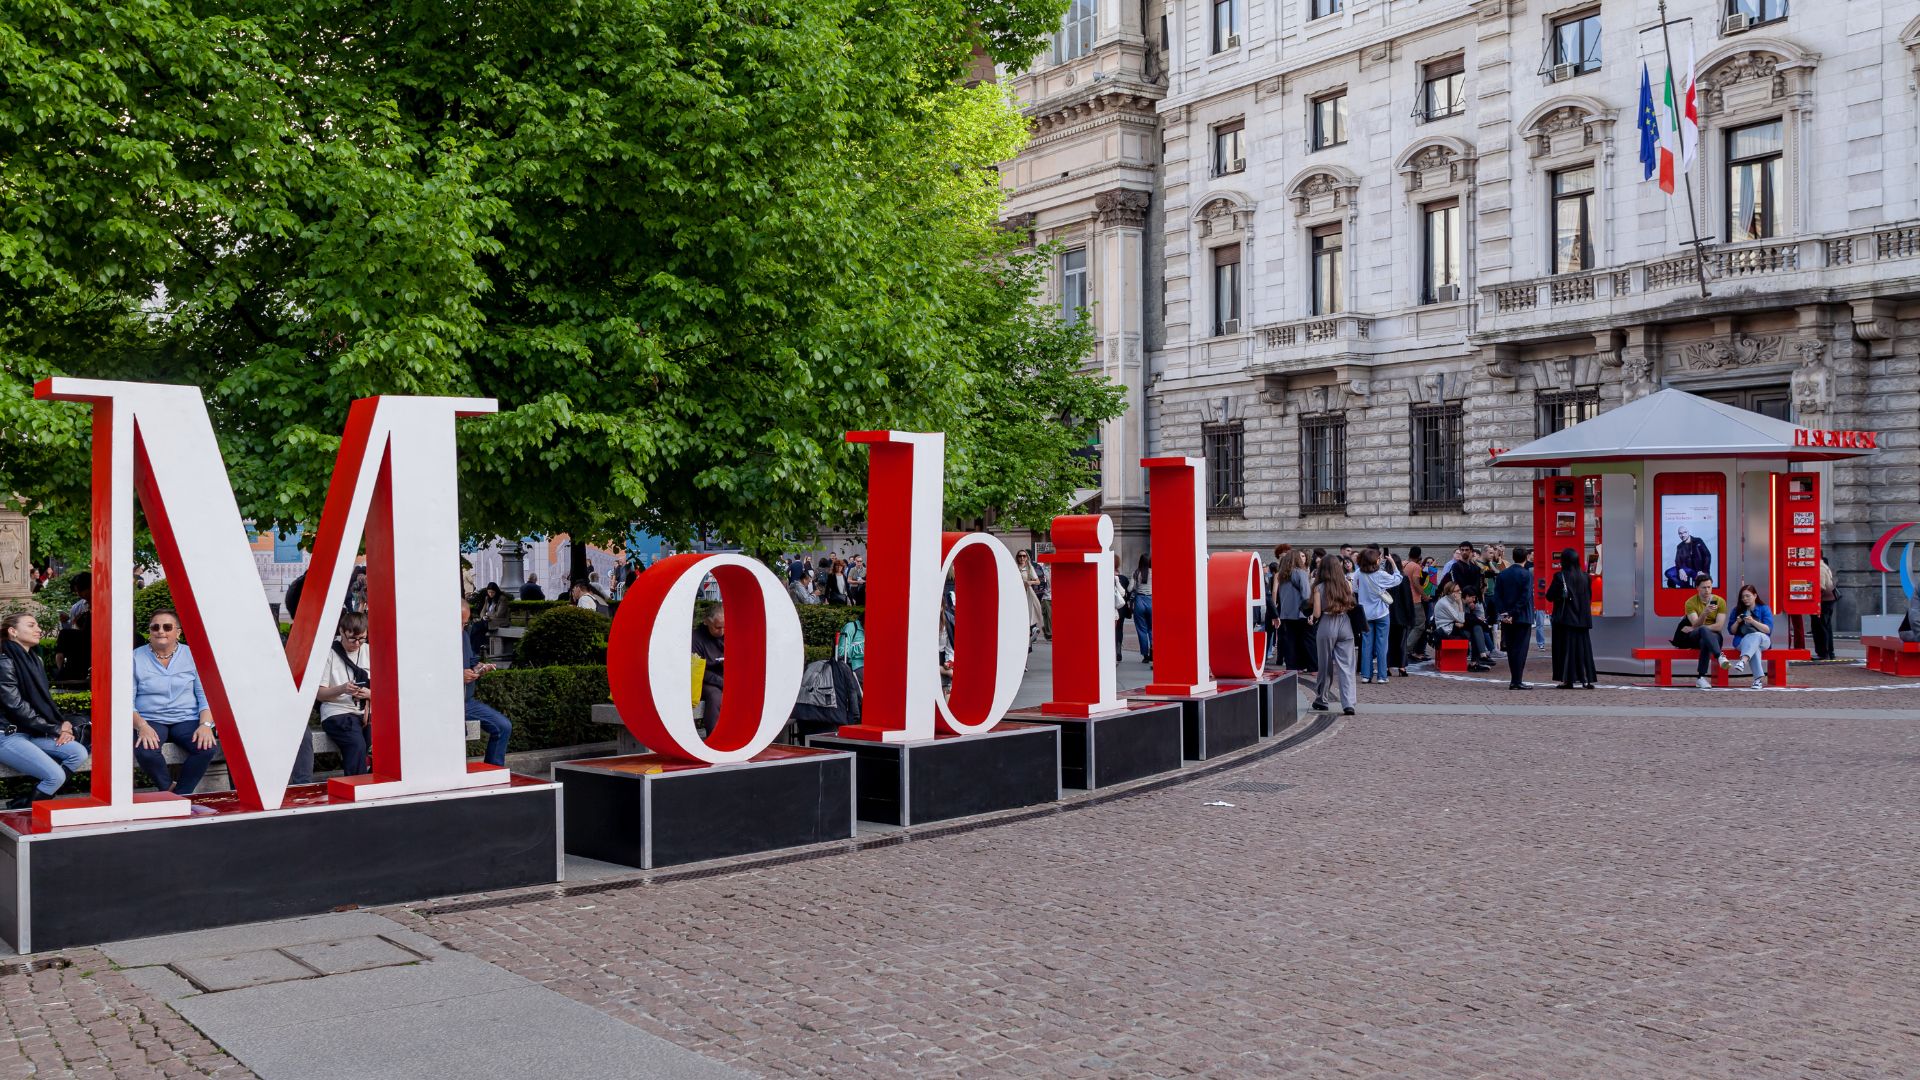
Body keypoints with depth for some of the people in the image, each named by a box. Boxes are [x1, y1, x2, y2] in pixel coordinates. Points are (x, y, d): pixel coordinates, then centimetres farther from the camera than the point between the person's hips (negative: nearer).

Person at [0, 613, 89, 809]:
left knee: (79, 753, -12)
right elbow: (16, 706, -16)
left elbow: (45, 701, 16)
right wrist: (56, 729, -10)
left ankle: (24, 805, -6)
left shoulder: (34, 659, 14)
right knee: (56, 775, -22)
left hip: (31, 733, 8)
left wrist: (62, 726, -3)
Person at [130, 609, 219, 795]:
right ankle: (168, 788, -5)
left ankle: (180, 795, -10)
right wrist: (141, 726, -19)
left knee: (207, 747, -31)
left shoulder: (192, 655, 9)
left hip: (186, 719, 1)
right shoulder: (136, 658, 6)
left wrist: (205, 724, -14)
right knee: (145, 751, -35)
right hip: (150, 721, -1)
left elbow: (205, 695, 5)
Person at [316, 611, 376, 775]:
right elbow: (320, 694, 2)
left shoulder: (369, 652, 14)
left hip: (365, 712, 3)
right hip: (337, 712, -3)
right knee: (357, 744, -32)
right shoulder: (329, 653, 2)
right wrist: (341, 689, -17)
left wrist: (369, 694, -8)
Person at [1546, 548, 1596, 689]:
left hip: (1565, 618, -4)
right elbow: (1589, 596, 11)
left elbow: (1549, 596, -9)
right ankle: (1586, 679, 7)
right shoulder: (1585, 577, 2)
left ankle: (1567, 680, -1)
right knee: (1583, 648, 9)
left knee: (1566, 648, 1)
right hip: (1582, 619, 4)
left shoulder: (1560, 577, -12)